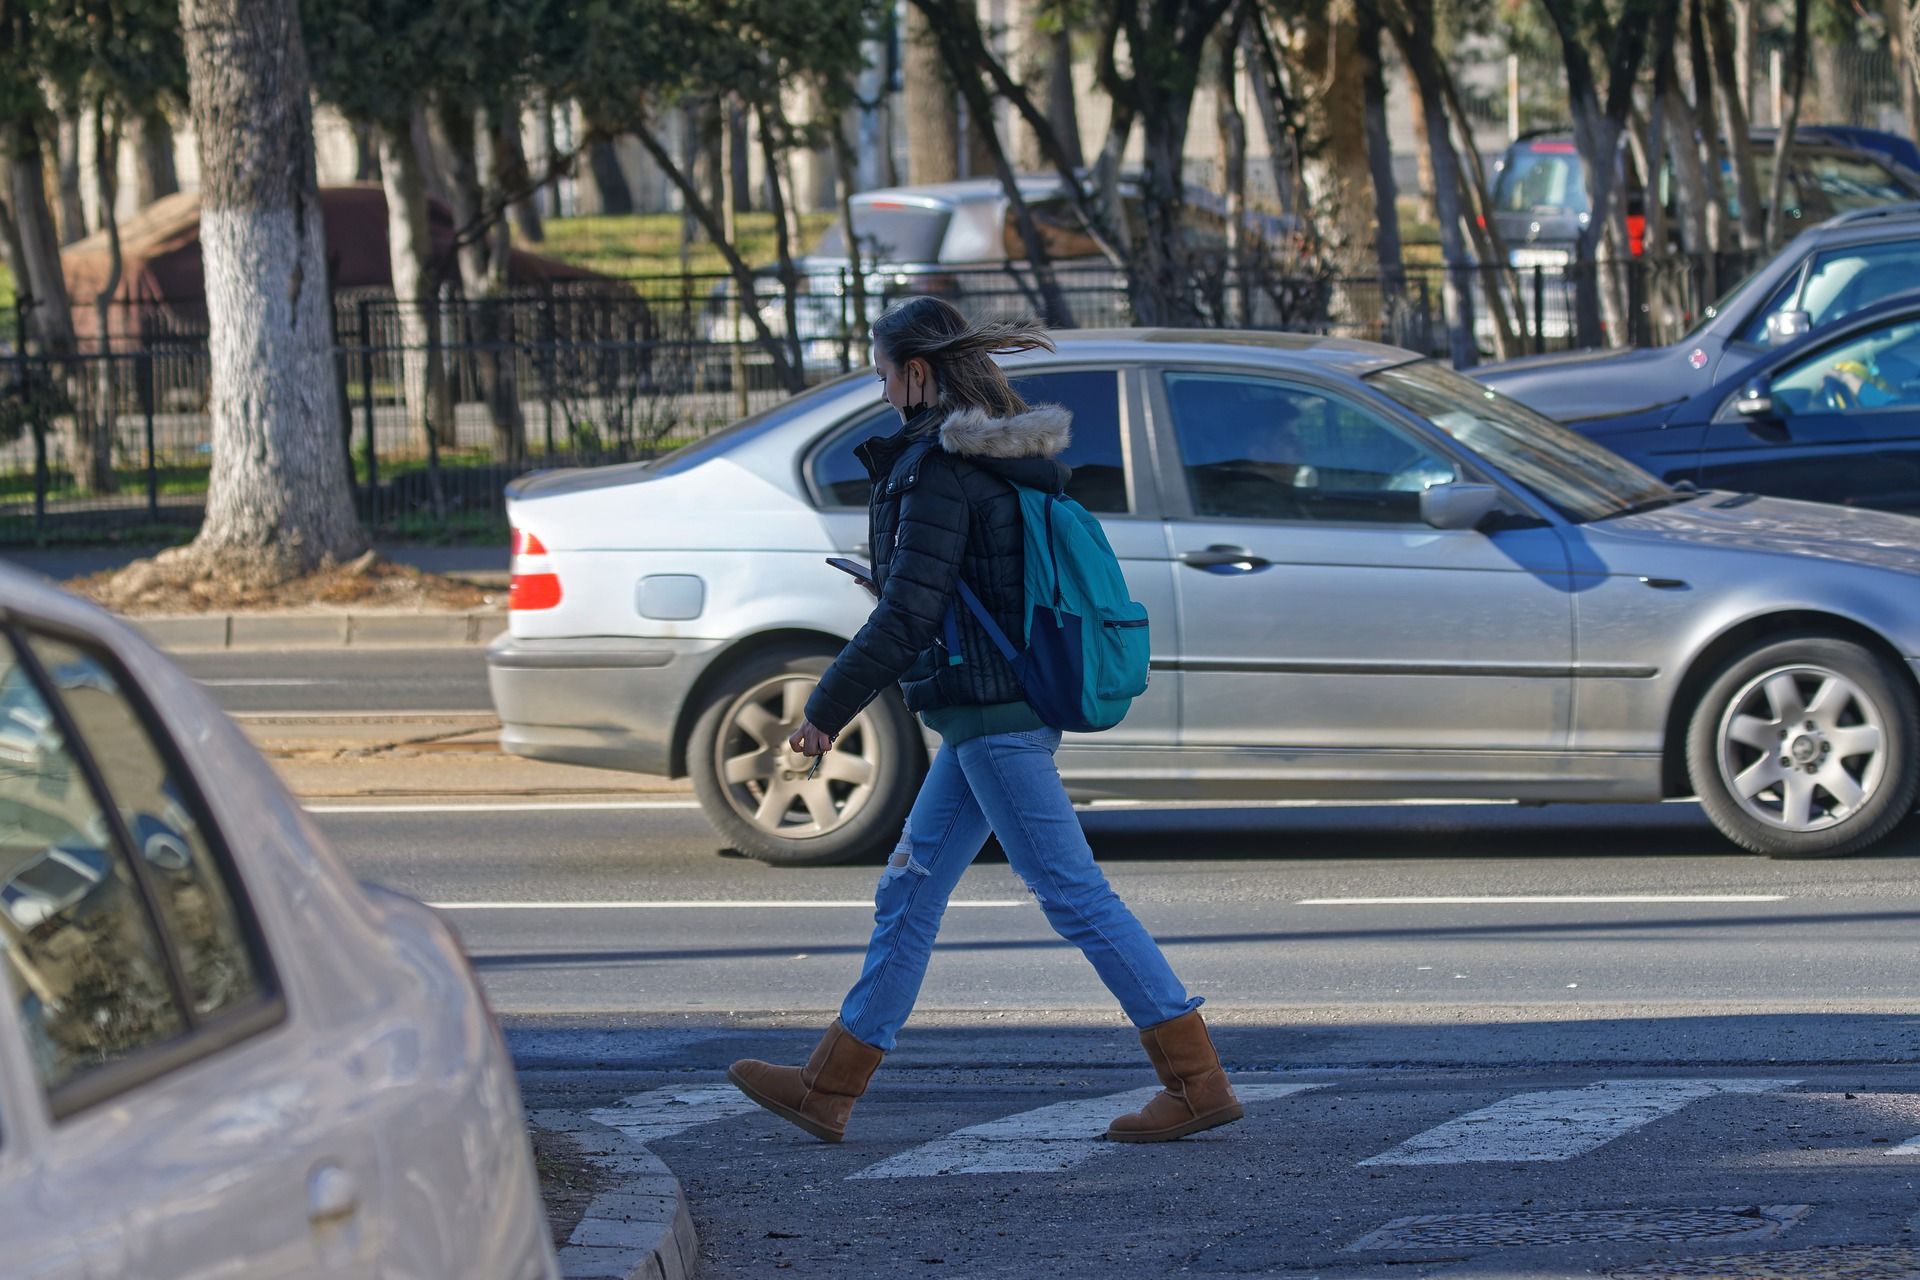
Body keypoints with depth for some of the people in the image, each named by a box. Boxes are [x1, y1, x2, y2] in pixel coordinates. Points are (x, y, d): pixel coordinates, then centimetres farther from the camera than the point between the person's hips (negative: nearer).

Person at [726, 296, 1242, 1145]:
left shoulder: (938, 472, -16)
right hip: (995, 714, 10)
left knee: (1074, 895, -8)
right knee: (908, 894, 13)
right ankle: (826, 1090, 18)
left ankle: (1198, 1083, -7)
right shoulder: (1007, 457, 12)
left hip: (989, 718, -10)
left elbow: (907, 614, -20)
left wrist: (827, 708, -14)